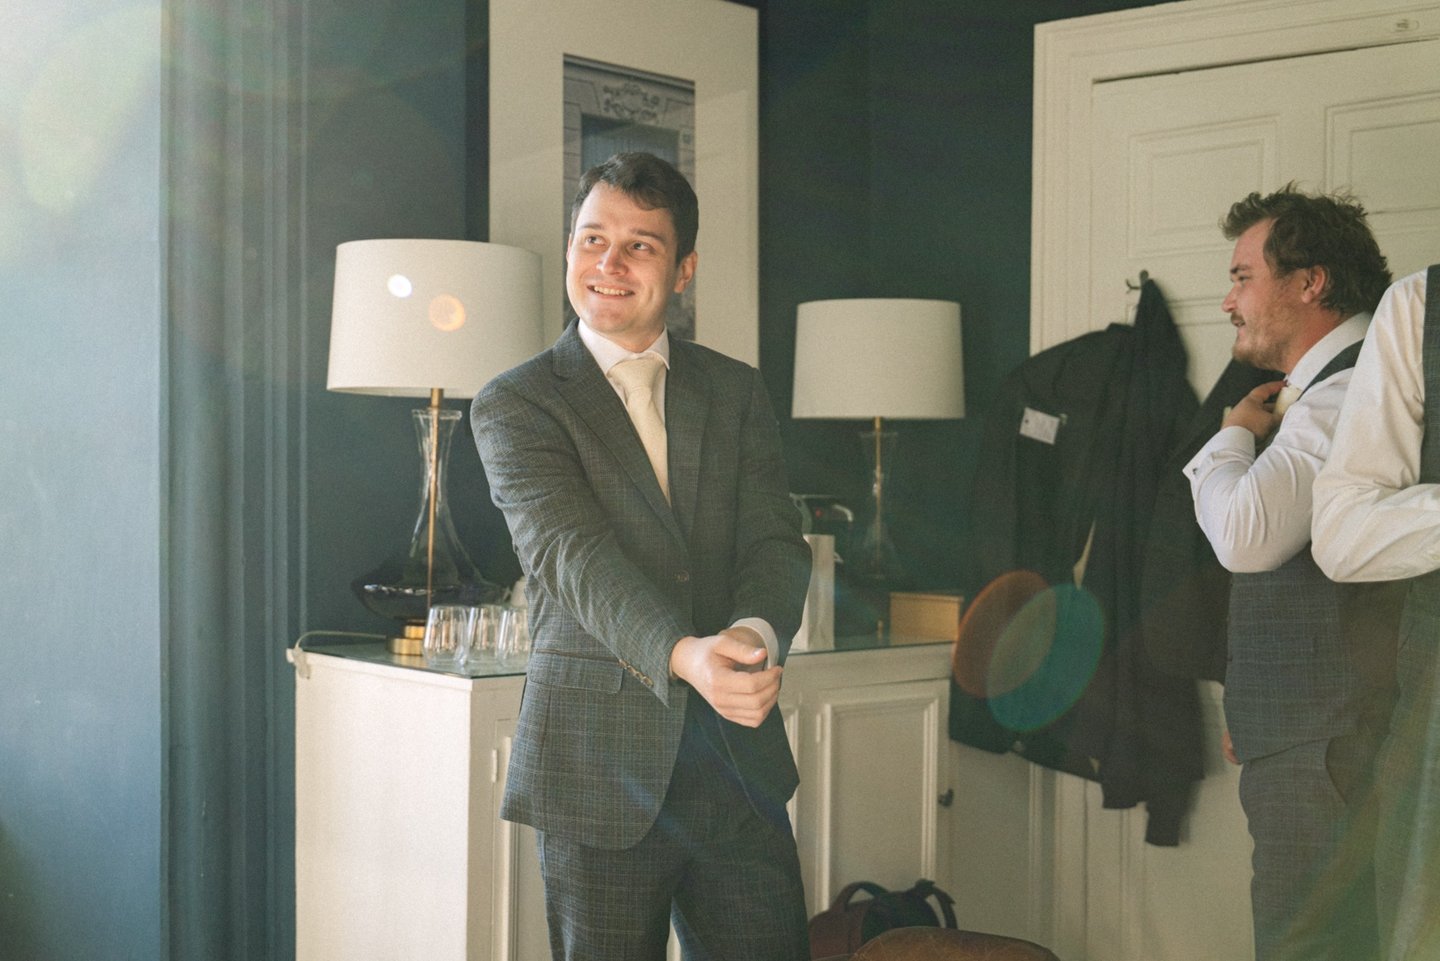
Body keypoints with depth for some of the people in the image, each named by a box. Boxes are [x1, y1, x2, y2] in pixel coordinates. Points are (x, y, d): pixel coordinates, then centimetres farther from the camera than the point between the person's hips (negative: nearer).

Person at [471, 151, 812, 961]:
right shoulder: (516, 405, -1)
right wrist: (682, 655, -34)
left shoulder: (738, 393, 11)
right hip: (601, 769, -3)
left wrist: (756, 633, -24)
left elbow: (775, 540, -1)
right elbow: (571, 554, -16)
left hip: (741, 760, 3)